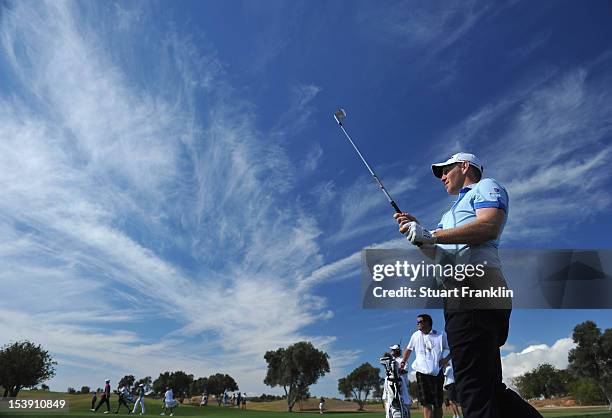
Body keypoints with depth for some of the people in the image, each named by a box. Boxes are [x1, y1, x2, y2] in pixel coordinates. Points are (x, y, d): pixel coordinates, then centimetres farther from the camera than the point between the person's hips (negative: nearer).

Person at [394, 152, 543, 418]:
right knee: (489, 387, 10)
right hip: (460, 293, 10)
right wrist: (417, 232, 10)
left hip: (476, 285, -10)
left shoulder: (486, 187, 10)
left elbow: (489, 226, -12)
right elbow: (434, 254, 27)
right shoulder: (452, 213, 35)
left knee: (474, 388, -16)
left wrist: (431, 235, -13)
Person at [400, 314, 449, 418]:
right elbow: (408, 349, 22)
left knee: (438, 404, 5)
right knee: (426, 403, -5)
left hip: (437, 373, -1)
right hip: (421, 372, 1)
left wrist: (446, 359, -10)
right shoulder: (416, 335, 9)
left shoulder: (440, 336, 1)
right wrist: (403, 362, 12)